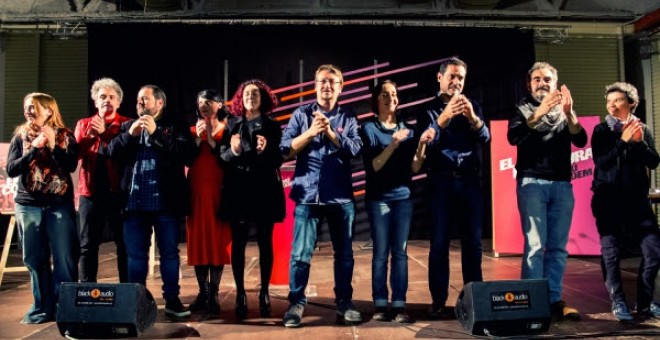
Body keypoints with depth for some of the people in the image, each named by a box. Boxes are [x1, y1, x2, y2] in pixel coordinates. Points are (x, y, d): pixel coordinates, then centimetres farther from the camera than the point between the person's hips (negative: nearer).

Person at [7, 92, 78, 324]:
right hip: (28, 206, 2)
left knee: (65, 259, -2)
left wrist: (53, 146, -16)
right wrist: (34, 148, -12)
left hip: (60, 205, -2)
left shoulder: (64, 135, 3)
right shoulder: (21, 136, 7)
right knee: (35, 260, 7)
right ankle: (43, 308, 17)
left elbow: (71, 166, -6)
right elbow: (11, 170, -2)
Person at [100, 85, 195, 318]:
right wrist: (130, 135, -10)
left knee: (169, 252, 5)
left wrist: (156, 133, -14)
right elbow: (110, 153, 4)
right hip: (134, 202, 4)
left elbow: (188, 155, -14)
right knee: (135, 254, 9)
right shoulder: (127, 126, 14)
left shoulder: (175, 127, 2)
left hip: (165, 203, -3)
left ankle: (172, 300, 15)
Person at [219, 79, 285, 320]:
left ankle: (264, 293, 11)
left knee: (265, 243, 3)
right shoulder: (232, 125, 10)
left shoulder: (272, 126, 7)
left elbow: (279, 160, 1)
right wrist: (233, 151, -17)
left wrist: (266, 151, -18)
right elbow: (222, 156, 3)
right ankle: (240, 294, 8)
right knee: (238, 242, 1)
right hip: (238, 190, 1)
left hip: (265, 190, -1)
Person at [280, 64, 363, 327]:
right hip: (308, 195, -1)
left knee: (344, 253, 8)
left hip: (341, 196, 2)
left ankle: (344, 303, 20)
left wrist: (330, 132, -18)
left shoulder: (347, 117, 7)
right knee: (300, 253, -2)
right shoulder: (301, 114, 5)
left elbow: (355, 148, -7)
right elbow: (286, 150, -3)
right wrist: (311, 131, -15)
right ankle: (295, 304, 10)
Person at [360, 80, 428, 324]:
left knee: (400, 252, 1)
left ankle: (399, 306, 3)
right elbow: (372, 166, -11)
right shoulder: (369, 128, 0)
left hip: (403, 196, 3)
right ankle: (380, 305, 5)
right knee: (381, 252, -2)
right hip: (379, 198, -3)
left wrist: (422, 145, -11)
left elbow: (414, 168, 4)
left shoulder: (407, 129, 10)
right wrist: (393, 144, -21)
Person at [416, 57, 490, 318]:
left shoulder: (473, 107, 14)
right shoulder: (429, 109, 7)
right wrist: (444, 118, -26)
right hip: (442, 181, -2)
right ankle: (438, 300, 3)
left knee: (473, 242, 3)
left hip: (470, 181, 2)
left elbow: (485, 138, -3)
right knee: (439, 242, -2)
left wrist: (472, 117, -23)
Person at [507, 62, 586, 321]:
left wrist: (568, 112, -15)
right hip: (532, 183, -3)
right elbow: (513, 138, -12)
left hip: (562, 185, 4)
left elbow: (581, 140, 1)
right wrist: (540, 112, -22)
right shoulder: (523, 109, 8)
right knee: (535, 245, -7)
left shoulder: (564, 112, 17)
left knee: (558, 247, 3)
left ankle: (554, 300, 8)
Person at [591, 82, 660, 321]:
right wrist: (623, 140, -17)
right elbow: (601, 162, -11)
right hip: (609, 200, -3)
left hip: (637, 199, 3)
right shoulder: (601, 130, 2)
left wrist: (639, 141, -13)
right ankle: (618, 303, 10)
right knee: (611, 253, -2)